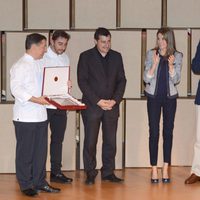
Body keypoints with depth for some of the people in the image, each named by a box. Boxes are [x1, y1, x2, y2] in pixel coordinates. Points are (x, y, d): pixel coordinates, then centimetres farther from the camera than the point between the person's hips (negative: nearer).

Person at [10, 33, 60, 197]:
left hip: (40, 114, 8)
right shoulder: (20, 66, -11)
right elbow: (16, 89, -18)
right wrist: (35, 99, -26)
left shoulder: (39, 65, 14)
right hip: (25, 116, -8)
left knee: (41, 151, 11)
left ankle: (39, 182, 21)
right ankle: (26, 185, 11)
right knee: (25, 152, 1)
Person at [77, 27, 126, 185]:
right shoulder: (86, 57, 0)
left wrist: (115, 100, -6)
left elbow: (122, 80, 9)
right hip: (92, 105, -3)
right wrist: (98, 101, -12)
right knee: (90, 141, -1)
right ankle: (90, 174, 6)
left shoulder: (116, 57, 11)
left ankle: (108, 172, 13)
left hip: (112, 106, 3)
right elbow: (82, 81, -5)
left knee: (110, 141, 4)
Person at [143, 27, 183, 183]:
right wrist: (155, 63, -20)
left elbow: (176, 80, -5)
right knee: (154, 132, -2)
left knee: (168, 131, 4)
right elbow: (147, 79, -6)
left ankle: (166, 168, 10)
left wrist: (171, 65, -20)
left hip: (170, 97, 1)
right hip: (154, 96, -1)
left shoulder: (177, 56, -1)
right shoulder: (151, 54, -2)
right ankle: (154, 169, 2)